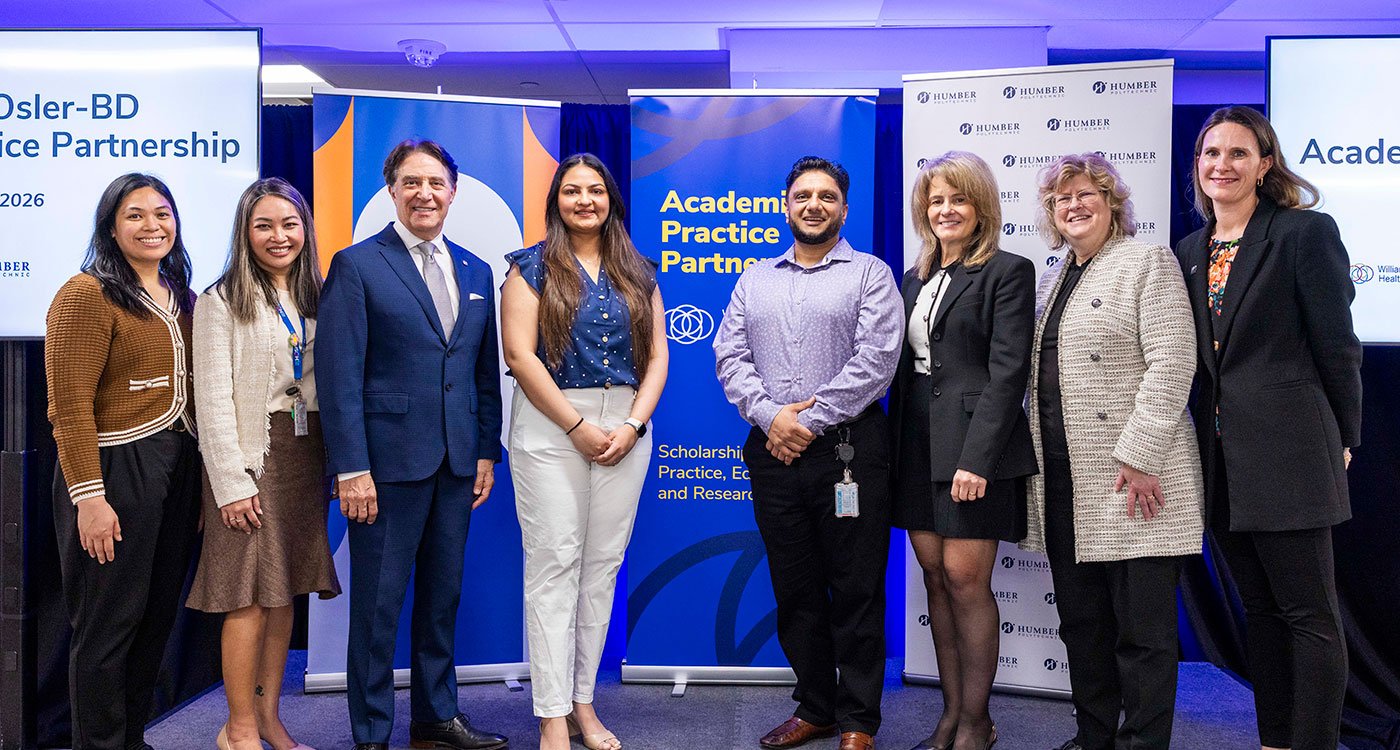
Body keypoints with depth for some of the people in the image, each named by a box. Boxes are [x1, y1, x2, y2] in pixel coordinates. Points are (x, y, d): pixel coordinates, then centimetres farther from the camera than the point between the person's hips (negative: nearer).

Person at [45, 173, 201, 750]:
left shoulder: (179, 296, 12)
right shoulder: (87, 296, -11)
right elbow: (70, 409, -16)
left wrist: (198, 475, 8)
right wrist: (89, 498, -20)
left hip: (177, 466, 8)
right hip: (117, 469, -7)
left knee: (157, 616, 14)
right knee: (109, 624, 2)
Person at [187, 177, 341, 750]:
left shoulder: (316, 298, 12)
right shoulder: (222, 301, -4)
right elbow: (213, 400, -9)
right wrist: (231, 482, -15)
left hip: (305, 456, 5)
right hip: (251, 457, -5)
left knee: (284, 593, 9)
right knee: (251, 597, -4)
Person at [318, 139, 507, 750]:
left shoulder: (476, 272, 12)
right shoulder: (357, 265, -4)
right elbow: (340, 375, -9)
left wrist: (487, 451, 9)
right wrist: (351, 468, -14)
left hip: (456, 463, 5)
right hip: (388, 461, -5)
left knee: (442, 595, 15)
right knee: (377, 603, 3)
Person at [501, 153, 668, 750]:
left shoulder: (638, 274, 13)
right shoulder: (533, 267, 2)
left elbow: (657, 355, 9)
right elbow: (520, 353, -7)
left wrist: (633, 425, -6)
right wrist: (578, 426, -12)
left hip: (626, 427, 4)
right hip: (550, 426, -3)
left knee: (603, 564, 6)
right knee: (553, 564, -4)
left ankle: (583, 702, 16)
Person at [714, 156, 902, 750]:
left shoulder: (870, 274, 2)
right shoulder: (754, 280, 15)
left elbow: (876, 360, -9)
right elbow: (730, 356, 7)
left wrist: (811, 420, -13)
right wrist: (771, 415, -10)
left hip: (847, 450, -4)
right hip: (772, 451, 4)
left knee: (856, 591, 1)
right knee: (795, 590, 11)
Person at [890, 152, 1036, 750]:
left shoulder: (1007, 272, -5)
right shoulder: (915, 279, 16)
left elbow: (1007, 371, -13)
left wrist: (976, 457, -20)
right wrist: (897, 448, 8)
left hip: (974, 448, -7)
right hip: (917, 447, 7)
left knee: (966, 580, -5)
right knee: (937, 579, 9)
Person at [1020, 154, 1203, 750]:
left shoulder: (1147, 262, -3)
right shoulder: (1053, 279, 19)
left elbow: (1171, 363, -13)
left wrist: (1139, 456, -19)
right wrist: (1037, 460, 13)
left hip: (1130, 482, -7)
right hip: (1063, 482, 7)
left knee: (1142, 628, -1)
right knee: (1080, 621, 13)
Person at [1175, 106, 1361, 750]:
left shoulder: (1306, 232, -7)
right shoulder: (1190, 251, 12)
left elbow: (1336, 346, -5)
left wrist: (1341, 438, -1)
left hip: (1288, 451, -7)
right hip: (1223, 458, 7)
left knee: (1309, 616, 0)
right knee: (1259, 610, 15)